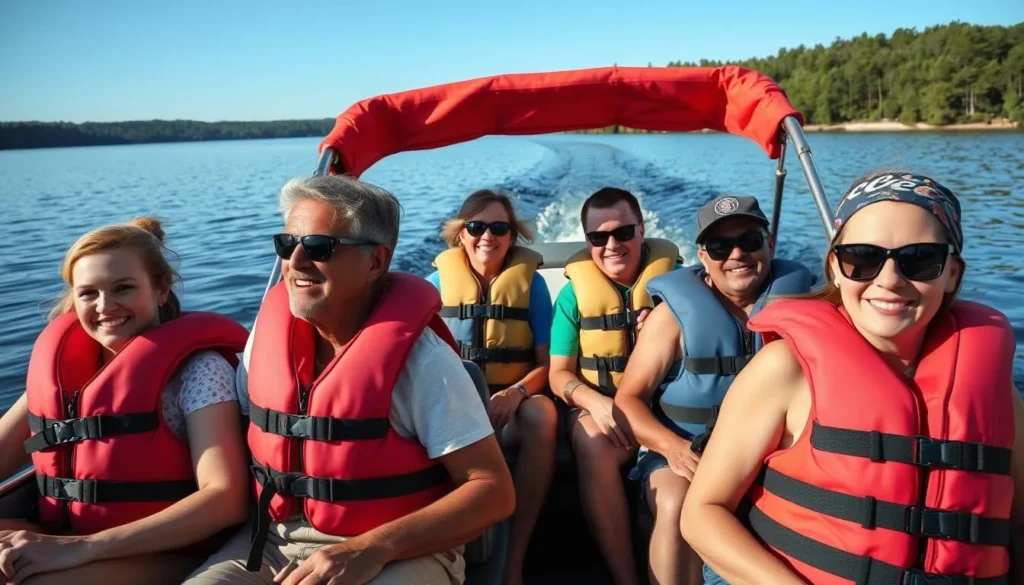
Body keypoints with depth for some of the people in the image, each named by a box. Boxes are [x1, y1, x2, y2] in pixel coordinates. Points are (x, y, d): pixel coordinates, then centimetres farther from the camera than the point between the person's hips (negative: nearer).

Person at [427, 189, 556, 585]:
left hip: (513, 405, 0)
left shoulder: (531, 282, 4)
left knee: (542, 414, -35)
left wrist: (517, 392, -23)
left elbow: (547, 361, -1)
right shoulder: (438, 282, 6)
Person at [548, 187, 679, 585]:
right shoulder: (574, 292, 5)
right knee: (595, 445, -34)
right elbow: (560, 373, 3)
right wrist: (596, 402, -18)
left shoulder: (674, 280, 4)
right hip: (598, 408, 1)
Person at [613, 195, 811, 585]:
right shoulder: (676, 311, -4)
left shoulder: (797, 301, 4)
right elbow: (629, 399, -4)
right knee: (678, 506, -33)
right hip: (686, 452, -2)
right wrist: (673, 446, -24)